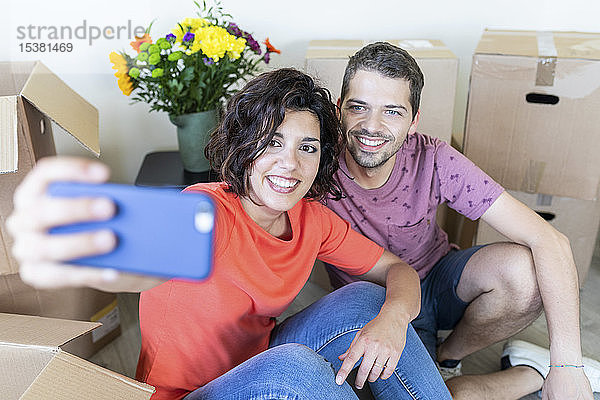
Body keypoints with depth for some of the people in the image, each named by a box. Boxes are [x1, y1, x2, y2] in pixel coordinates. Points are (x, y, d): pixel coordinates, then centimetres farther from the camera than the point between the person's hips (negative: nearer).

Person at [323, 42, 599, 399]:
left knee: (523, 271, -27)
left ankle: (447, 357, 3)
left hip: (437, 280, 1)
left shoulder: (435, 162, -22)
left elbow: (549, 240, -23)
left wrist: (567, 366, -30)